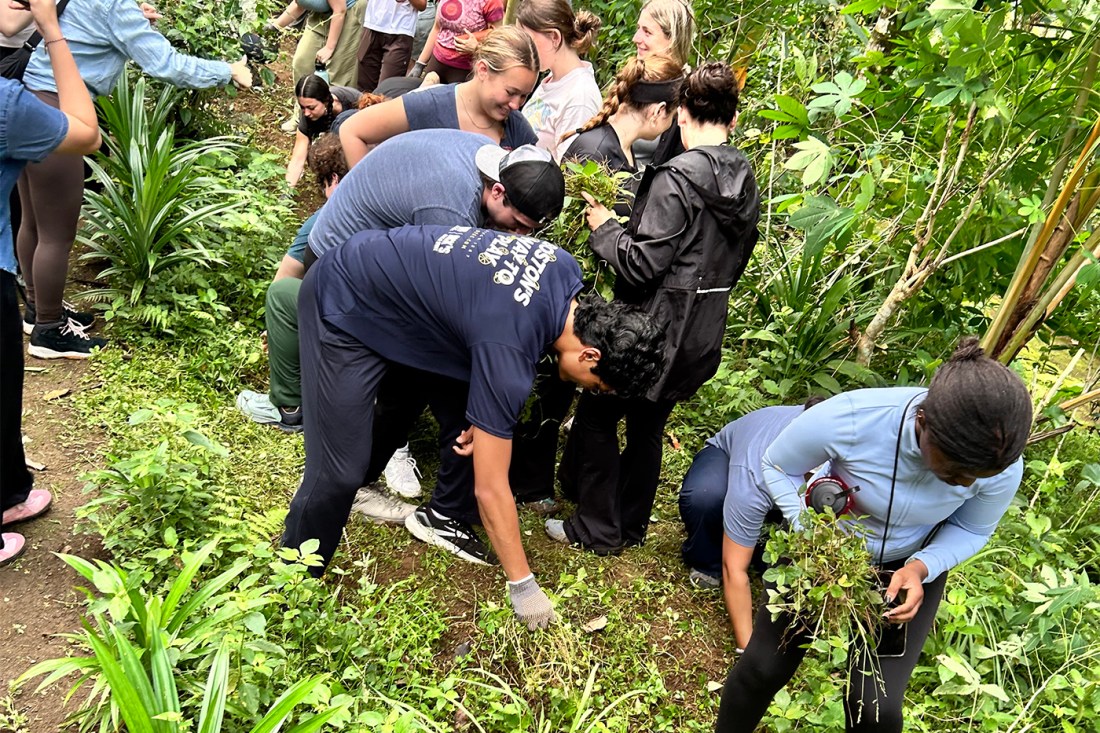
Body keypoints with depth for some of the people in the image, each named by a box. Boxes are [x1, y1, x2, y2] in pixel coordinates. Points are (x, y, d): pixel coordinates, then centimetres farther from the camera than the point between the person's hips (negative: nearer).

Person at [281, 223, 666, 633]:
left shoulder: (565, 271, -12)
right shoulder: (508, 352, -33)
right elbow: (491, 490, -25)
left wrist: (486, 415, -2)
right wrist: (523, 587, -13)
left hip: (409, 288, 8)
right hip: (346, 307, -8)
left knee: (465, 425, 5)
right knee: (339, 471, -11)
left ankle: (442, 517, 29)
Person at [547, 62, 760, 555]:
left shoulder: (676, 179, -19)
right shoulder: (746, 186, 6)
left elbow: (642, 265, -21)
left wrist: (603, 227, -6)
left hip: (655, 325, -8)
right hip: (702, 332, 8)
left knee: (597, 415, 8)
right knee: (648, 425, 19)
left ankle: (596, 529, 16)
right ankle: (630, 526, 32)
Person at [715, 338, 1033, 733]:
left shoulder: (1001, 464, -29)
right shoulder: (850, 419, -37)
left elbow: (970, 531, -6)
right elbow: (777, 467, -16)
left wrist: (920, 568, -24)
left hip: (911, 566, 1)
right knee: (764, 667, 1)